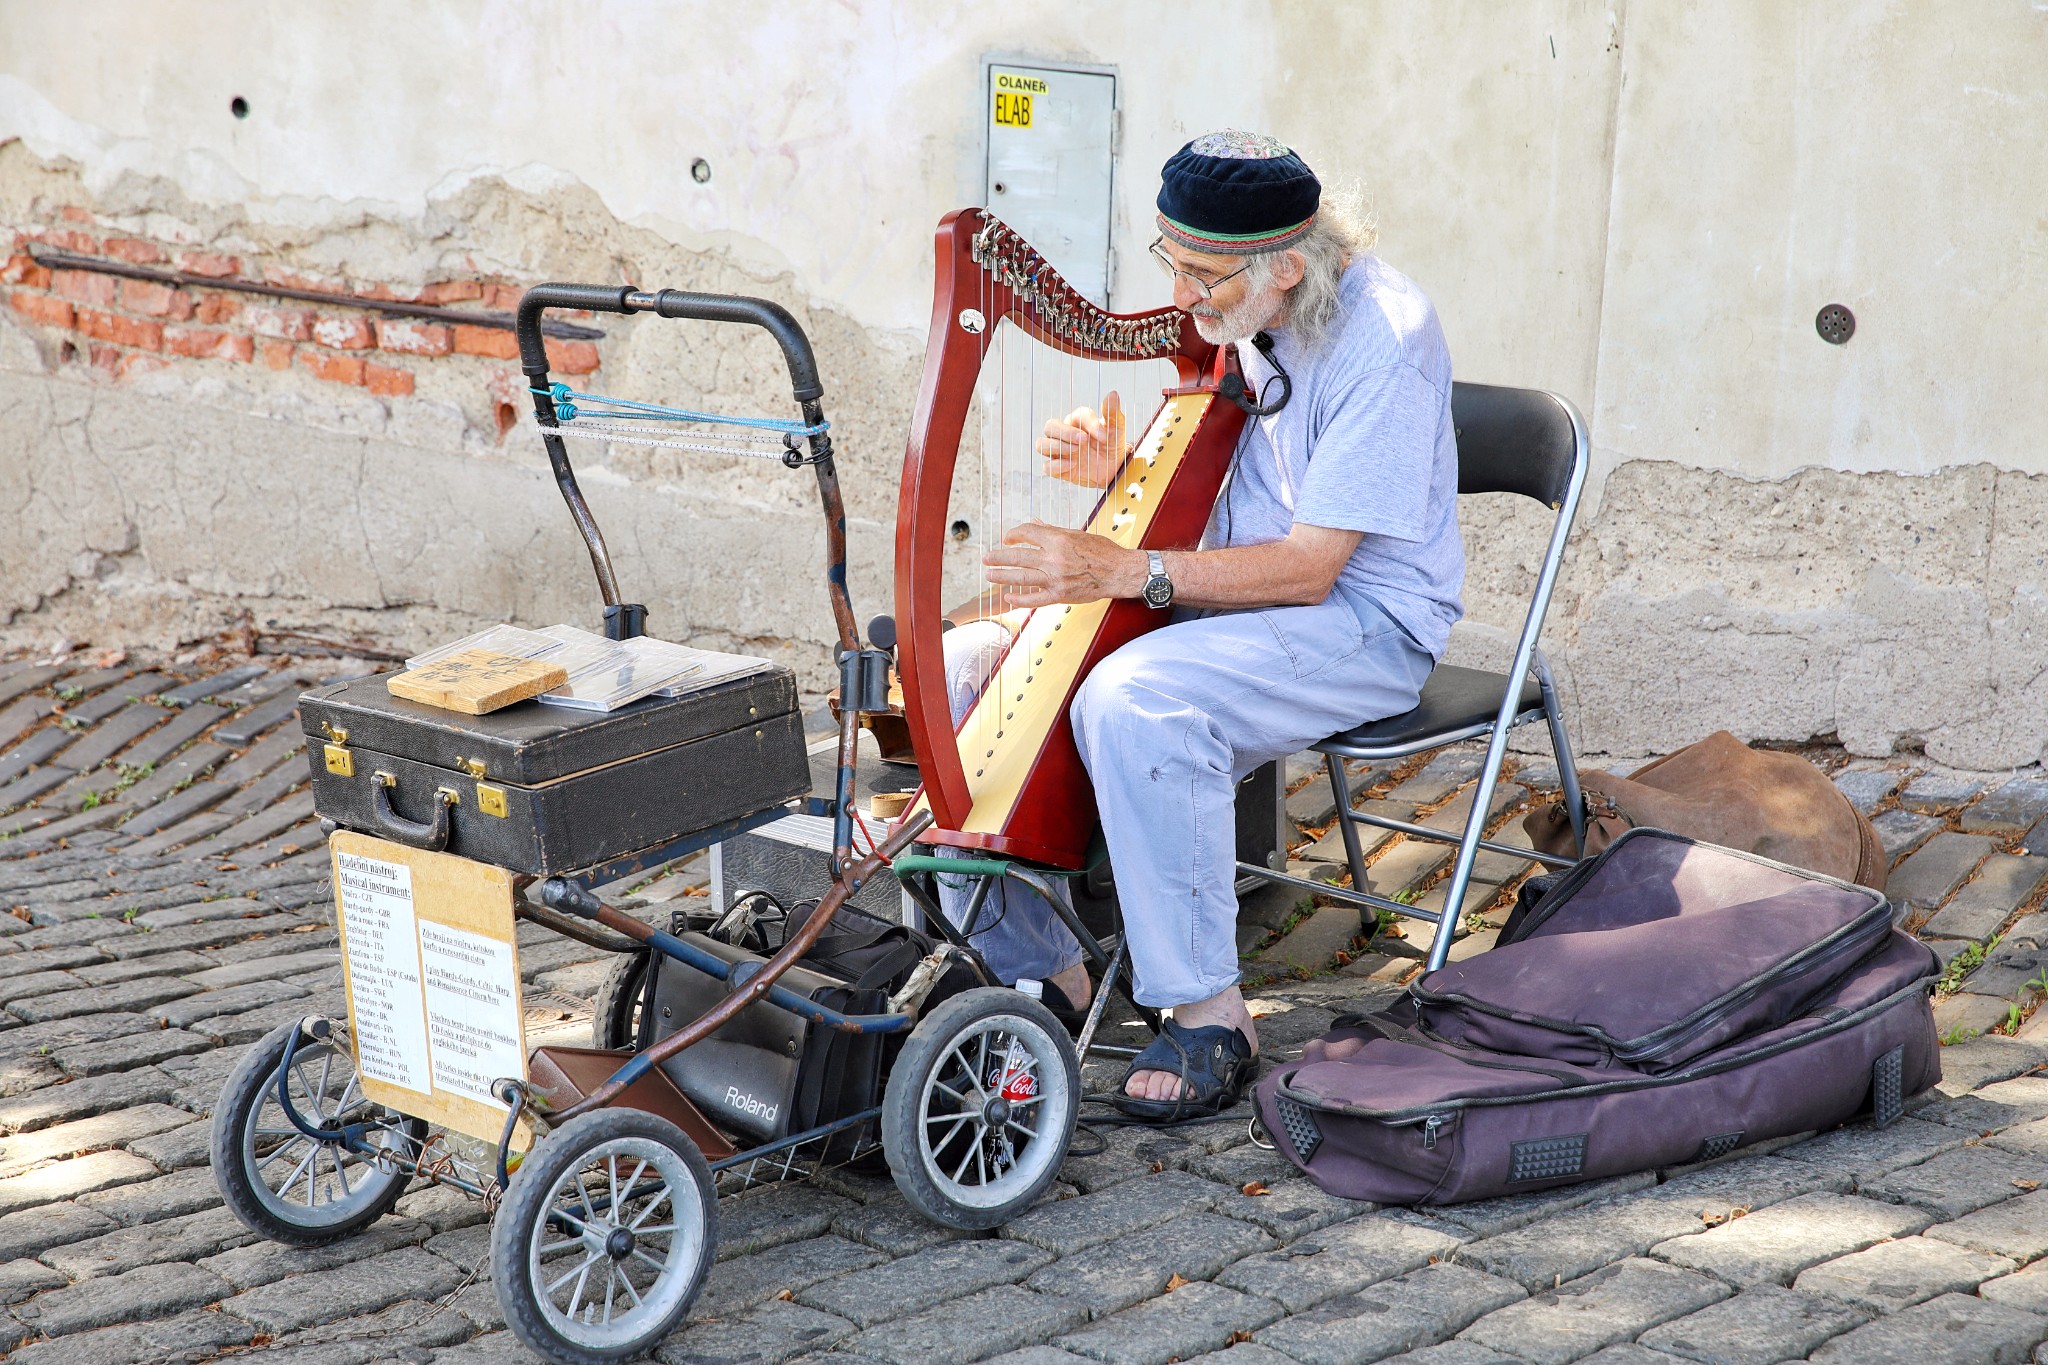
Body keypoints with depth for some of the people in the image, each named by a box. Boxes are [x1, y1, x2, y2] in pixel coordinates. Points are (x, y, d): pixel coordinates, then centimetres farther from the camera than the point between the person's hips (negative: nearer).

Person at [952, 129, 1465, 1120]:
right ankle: (1041, 970, 2)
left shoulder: (1382, 339, -22)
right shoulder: (1228, 315, 1)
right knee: (967, 667, -8)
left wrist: (1121, 571, -30)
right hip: (1233, 591, 8)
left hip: (1362, 622, -8)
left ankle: (1207, 1013, -21)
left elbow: (1310, 565, -24)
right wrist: (1115, 466, -8)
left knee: (1133, 701, -35)